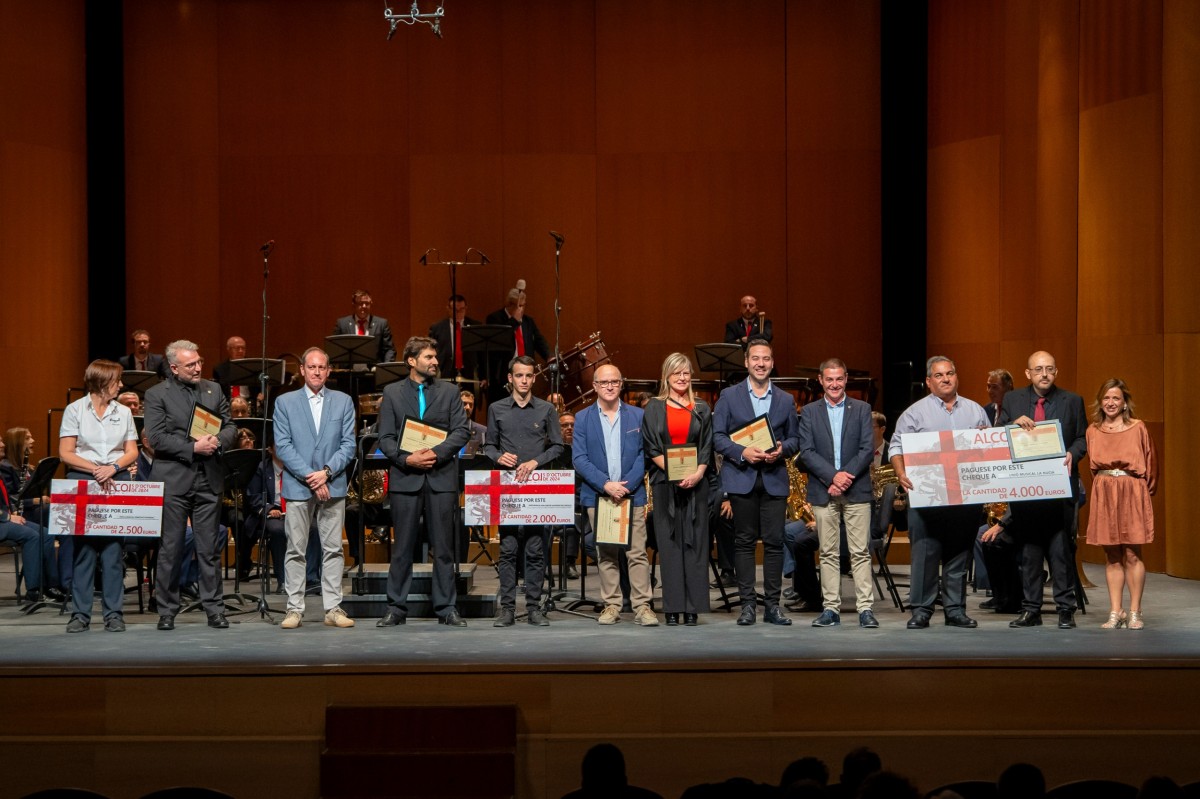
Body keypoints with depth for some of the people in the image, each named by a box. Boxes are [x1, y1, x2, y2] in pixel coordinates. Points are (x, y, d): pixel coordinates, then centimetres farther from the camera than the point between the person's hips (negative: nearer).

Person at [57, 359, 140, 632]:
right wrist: (95, 470, -15)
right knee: (84, 547, -3)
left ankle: (114, 612, 0)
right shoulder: (74, 410, 2)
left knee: (113, 548, -2)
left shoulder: (123, 412, 12)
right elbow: (66, 453, -3)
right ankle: (80, 613, 2)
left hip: (116, 482, 2)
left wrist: (113, 467, -11)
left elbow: (132, 453, 8)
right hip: (82, 480, -2)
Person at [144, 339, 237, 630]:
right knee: (170, 548, 2)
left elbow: (230, 426, 13)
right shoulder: (157, 395, -1)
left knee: (210, 548, 5)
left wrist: (218, 440, -9)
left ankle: (214, 609, 10)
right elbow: (157, 438, -10)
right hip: (173, 481, -3)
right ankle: (167, 610, 10)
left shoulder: (213, 390, 12)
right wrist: (193, 448, -18)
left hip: (208, 480, 3)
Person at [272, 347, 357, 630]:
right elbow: (282, 446, -2)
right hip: (297, 487, -1)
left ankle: (333, 609, 6)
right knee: (295, 551, 0)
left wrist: (326, 472, -11)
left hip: (333, 486, 1)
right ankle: (294, 609, 4)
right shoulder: (285, 402, 5)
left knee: (333, 550, 2)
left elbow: (348, 444, 3)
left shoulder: (343, 402, 9)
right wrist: (309, 476, -12)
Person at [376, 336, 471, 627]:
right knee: (402, 548, 3)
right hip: (405, 478, -1)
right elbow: (386, 437, 3)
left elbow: (462, 431, 1)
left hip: (441, 477, 1)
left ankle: (446, 608, 8)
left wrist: (437, 453, -14)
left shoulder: (449, 392, 10)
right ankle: (396, 608, 9)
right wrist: (406, 459, -14)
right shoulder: (392, 393, 8)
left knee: (443, 548, 3)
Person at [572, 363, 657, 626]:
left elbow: (643, 455, 3)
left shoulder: (638, 416, 8)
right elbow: (579, 459, -1)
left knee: (637, 553, -5)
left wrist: (627, 485, -10)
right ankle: (611, 605, 9)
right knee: (606, 555, 4)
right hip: (598, 496, 0)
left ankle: (642, 606, -3)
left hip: (632, 494, 0)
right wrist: (605, 485, -12)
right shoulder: (583, 418, 6)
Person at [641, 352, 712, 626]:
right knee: (669, 543, -2)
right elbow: (650, 446, 0)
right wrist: (673, 472, -13)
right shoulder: (654, 408, 7)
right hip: (665, 482, -1)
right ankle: (673, 608, 0)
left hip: (696, 482, 1)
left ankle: (693, 608, 0)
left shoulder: (701, 409, 11)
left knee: (695, 542, -1)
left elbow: (707, 447, 6)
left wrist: (697, 473, -12)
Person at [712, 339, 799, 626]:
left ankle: (772, 604, 4)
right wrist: (742, 452, -14)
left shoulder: (785, 400, 13)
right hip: (741, 478, -1)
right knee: (744, 541, 0)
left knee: (774, 541, -2)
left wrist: (782, 450, -8)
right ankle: (747, 604, 4)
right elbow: (717, 436, 1)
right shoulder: (729, 396, 6)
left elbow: (795, 438, 13)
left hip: (775, 478, 2)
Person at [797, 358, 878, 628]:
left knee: (860, 552, -3)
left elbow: (867, 449, 0)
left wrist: (846, 477, -12)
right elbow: (806, 452, -1)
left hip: (857, 491, -1)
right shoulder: (809, 412, 9)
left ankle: (865, 609, -3)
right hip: (823, 492, 1)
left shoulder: (862, 409, 8)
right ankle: (831, 609, 6)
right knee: (828, 553, 3)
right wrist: (833, 476, -14)